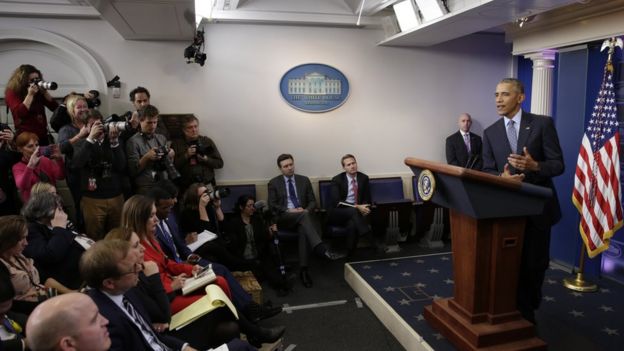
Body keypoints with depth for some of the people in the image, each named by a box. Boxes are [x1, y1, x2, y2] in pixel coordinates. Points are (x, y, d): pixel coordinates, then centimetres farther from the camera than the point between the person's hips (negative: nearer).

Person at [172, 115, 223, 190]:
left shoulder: (207, 141, 10)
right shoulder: (177, 144, 8)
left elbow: (220, 163, 7)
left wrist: (205, 159, -8)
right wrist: (186, 155, -9)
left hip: (207, 184, 1)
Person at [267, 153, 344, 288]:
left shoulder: (304, 180, 14)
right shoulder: (274, 183, 8)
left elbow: (313, 201, 12)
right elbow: (272, 205, -1)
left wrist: (306, 210, -11)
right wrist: (289, 210, -15)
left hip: (302, 214, 2)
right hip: (284, 218, -2)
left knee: (303, 229, -35)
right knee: (304, 215, -36)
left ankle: (303, 270, -36)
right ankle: (322, 249, -50)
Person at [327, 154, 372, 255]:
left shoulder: (363, 178, 4)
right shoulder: (337, 180, -7)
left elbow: (367, 198, 8)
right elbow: (337, 202, -18)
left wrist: (363, 208, -16)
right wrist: (357, 207, -28)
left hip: (356, 211, 3)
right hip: (337, 214, -3)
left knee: (353, 224, -35)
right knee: (353, 211, -37)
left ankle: (349, 254, -27)